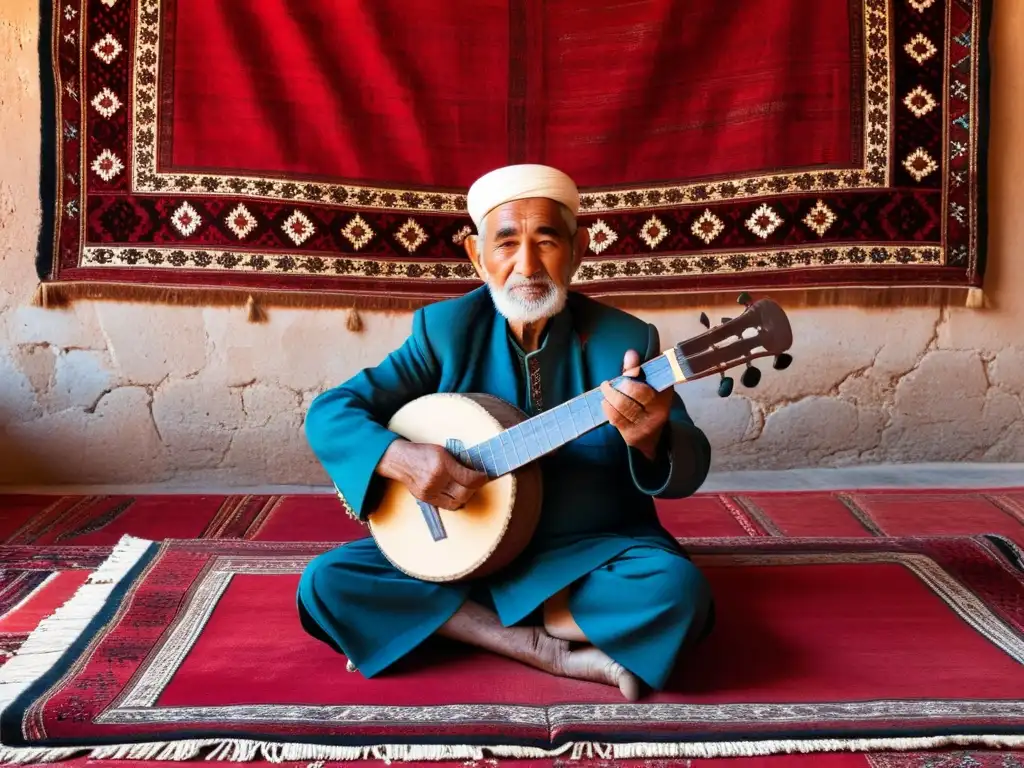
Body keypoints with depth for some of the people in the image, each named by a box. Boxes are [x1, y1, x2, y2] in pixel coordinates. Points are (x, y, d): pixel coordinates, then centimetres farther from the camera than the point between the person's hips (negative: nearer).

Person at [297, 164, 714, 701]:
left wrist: (648, 439, -35)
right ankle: (551, 651, -18)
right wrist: (397, 457, -27)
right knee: (324, 582, -17)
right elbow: (329, 412, -6)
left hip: (592, 551, -1)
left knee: (678, 590, -30)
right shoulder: (445, 329, -5)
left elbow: (691, 466, -10)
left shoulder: (626, 340, -8)